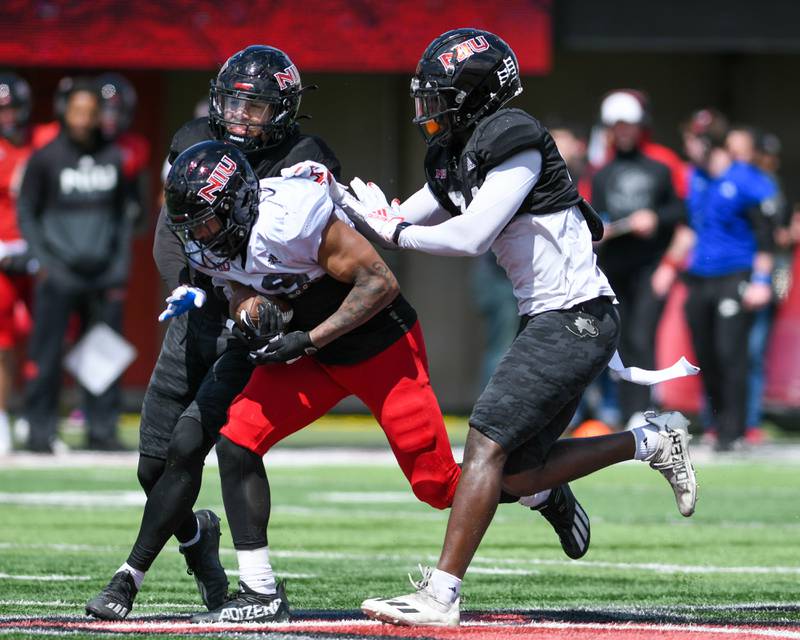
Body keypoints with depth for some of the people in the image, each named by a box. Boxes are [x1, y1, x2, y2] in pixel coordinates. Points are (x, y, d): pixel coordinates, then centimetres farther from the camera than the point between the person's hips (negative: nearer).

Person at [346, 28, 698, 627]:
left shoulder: (515, 143, -16)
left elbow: (470, 237, -23)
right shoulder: (455, 160, 11)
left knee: (487, 443, -14)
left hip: (576, 319, -10)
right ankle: (653, 441, 23)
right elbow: (403, 221, 20)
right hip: (549, 321, 10)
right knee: (519, 475, 10)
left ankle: (441, 594, -15)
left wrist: (393, 230, -10)